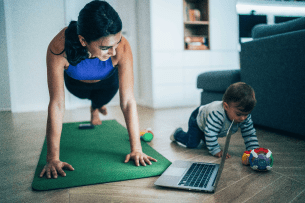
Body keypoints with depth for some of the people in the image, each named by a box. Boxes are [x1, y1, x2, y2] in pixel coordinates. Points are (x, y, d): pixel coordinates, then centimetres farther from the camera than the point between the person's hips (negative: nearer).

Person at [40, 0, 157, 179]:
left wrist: (136, 149, -41)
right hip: (76, 82, 1)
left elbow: (128, 101, -41)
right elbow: (57, 105, -42)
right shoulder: (59, 49, -46)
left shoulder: (122, 47, -44)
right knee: (85, 96, 27)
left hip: (107, 81, 0)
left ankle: (95, 108, 58)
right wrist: (53, 158, -41)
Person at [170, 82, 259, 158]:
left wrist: (254, 150, -27)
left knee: (207, 141, 21)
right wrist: (216, 151, -43)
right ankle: (177, 133, 20)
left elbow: (250, 133, -20)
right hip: (198, 119, -6)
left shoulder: (245, 115, -30)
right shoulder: (216, 114, -52)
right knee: (192, 144, -7)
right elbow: (210, 133, -46)